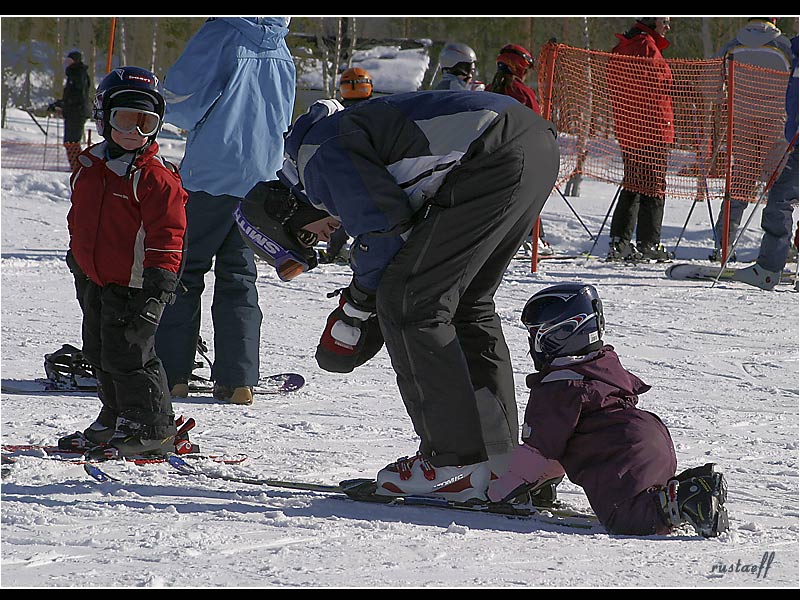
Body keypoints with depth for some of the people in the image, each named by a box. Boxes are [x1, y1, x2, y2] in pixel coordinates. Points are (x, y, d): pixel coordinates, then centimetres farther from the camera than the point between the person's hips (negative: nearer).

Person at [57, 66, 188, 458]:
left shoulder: (154, 176, -13)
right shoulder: (88, 167, 9)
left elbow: (166, 235, -15)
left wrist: (157, 286, -20)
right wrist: (78, 260, 25)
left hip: (134, 284, -8)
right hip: (95, 281, 8)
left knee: (127, 353, -9)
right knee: (99, 351, 16)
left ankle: (153, 429, 1)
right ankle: (116, 418, 31)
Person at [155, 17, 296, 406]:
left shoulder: (222, 33, -10)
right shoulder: (282, 50, 10)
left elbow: (179, 94, -13)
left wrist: (189, 121, 8)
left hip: (212, 172, -5)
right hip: (261, 177, 5)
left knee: (184, 270, 4)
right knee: (239, 275, 11)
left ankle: (171, 372, 1)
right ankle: (238, 379, 4)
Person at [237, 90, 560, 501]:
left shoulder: (317, 156, -3)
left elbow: (384, 229, -9)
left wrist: (356, 304, 5)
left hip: (495, 159, -10)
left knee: (405, 300, -3)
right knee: (466, 302, 20)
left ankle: (458, 461, -4)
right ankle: (499, 456, 20)